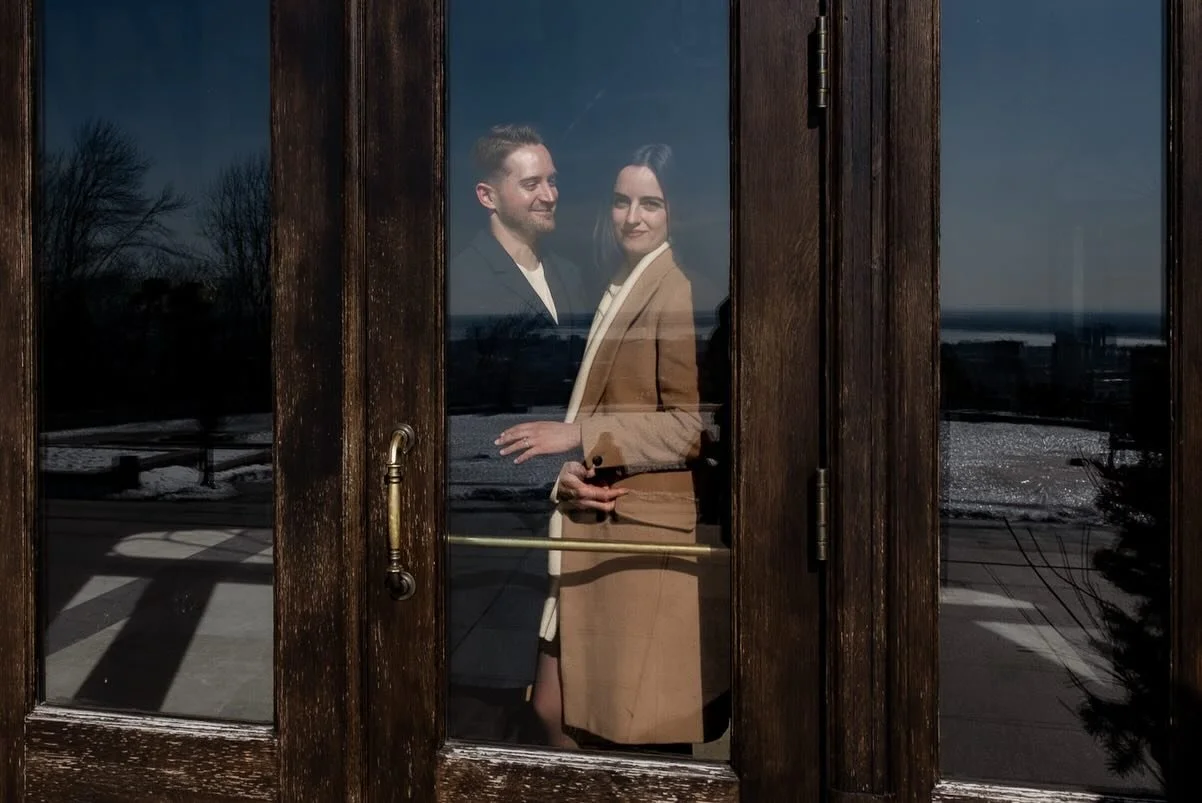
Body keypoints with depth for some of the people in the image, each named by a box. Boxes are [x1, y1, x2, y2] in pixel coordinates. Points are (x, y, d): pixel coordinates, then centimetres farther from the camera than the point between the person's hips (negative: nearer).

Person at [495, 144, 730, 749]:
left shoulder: (681, 291, -11)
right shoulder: (618, 289, 17)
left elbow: (694, 425, -17)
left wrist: (579, 437, -15)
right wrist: (571, 473, -2)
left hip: (650, 537, -8)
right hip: (593, 525, 8)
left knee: (646, 732, 4)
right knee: (559, 711, 15)